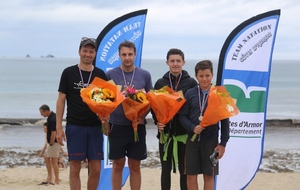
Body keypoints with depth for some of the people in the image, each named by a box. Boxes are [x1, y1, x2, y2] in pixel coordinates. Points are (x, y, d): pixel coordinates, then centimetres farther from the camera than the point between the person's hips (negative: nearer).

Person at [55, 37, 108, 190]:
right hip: (75, 126, -2)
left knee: (96, 169, 2)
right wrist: (59, 128, -4)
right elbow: (61, 100, 1)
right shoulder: (69, 73, 1)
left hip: (95, 127, 2)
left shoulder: (100, 74, 8)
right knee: (75, 168, 0)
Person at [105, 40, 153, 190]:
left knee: (135, 166, 7)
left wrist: (142, 116, -10)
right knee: (117, 166, 6)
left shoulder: (144, 75, 3)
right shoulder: (110, 74, 0)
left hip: (137, 126, 1)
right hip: (117, 126, -1)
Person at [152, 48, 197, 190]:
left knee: (184, 170, 6)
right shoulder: (160, 83, 5)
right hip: (165, 132, 1)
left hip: (185, 132, -1)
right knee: (166, 169, 8)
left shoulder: (191, 83, 0)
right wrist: (157, 122, -11)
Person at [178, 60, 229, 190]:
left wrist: (223, 143, -3)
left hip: (211, 140, -1)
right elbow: (182, 116, 3)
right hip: (192, 139, 1)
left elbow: (224, 120, 1)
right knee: (191, 175, 4)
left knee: (209, 175, 5)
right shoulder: (190, 94, 2)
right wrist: (193, 128, -15)